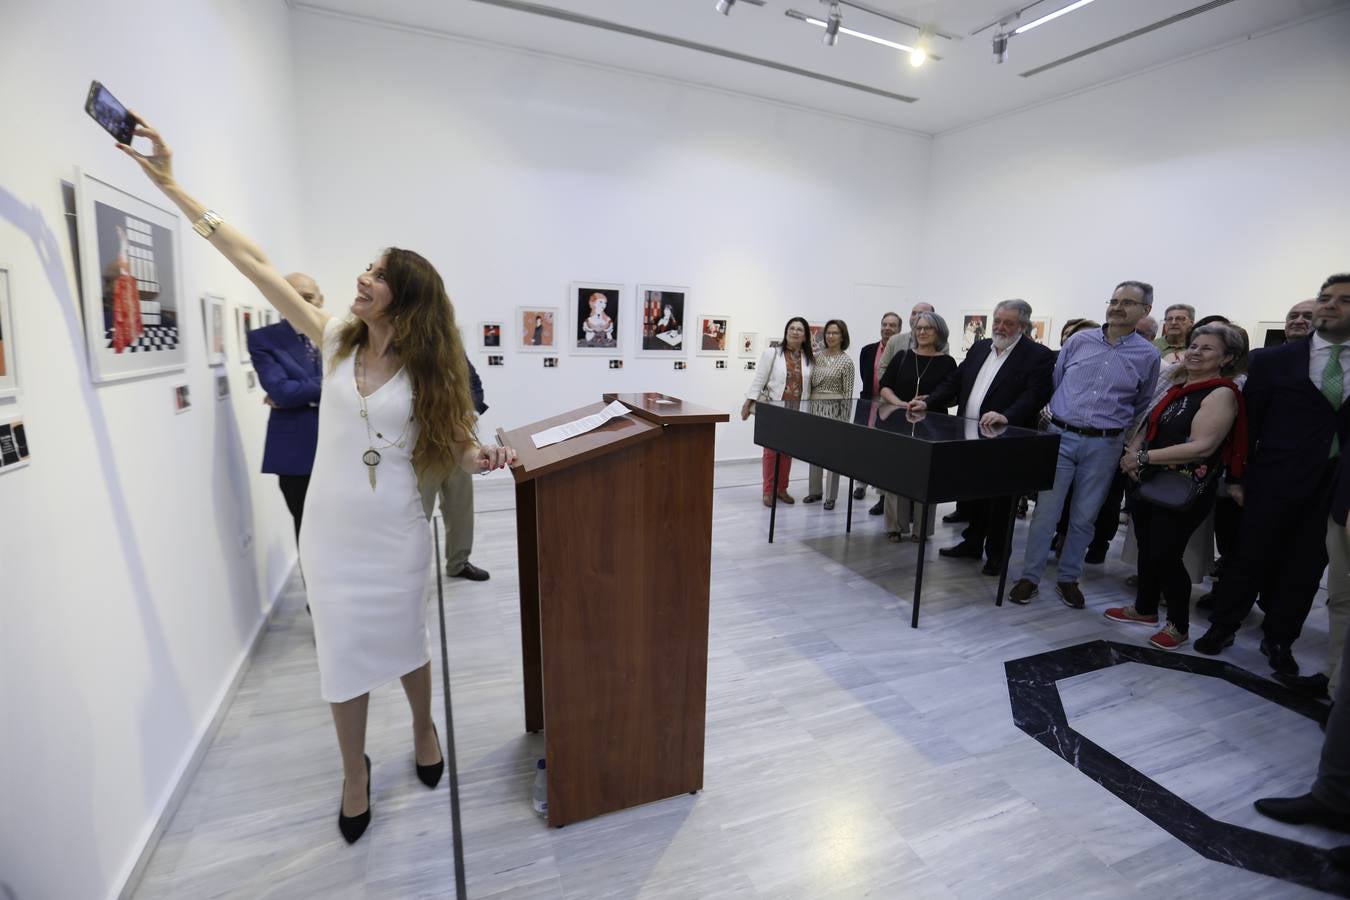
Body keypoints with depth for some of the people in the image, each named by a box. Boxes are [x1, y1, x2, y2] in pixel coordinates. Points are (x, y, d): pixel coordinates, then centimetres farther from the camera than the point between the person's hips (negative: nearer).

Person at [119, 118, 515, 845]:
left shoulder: (426, 368, -8)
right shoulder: (336, 342, -1)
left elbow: (451, 442, -4)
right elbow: (255, 262, -1)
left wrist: (482, 458, -26)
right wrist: (169, 185, -1)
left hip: (397, 532, -2)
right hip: (330, 530, 3)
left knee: (403, 640, 15)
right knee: (343, 651, 12)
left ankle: (424, 730, 44)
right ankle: (355, 772, 34)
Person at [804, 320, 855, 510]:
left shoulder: (846, 361, -5)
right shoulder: (817, 356, 7)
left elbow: (848, 392, -5)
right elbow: (810, 383, 11)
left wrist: (845, 416, -7)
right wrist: (808, 407, 8)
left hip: (835, 408, -5)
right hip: (815, 407, 5)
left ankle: (831, 496, 11)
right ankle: (814, 491, 24)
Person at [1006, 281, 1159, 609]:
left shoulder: (1148, 356, 2)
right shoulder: (1079, 341, 3)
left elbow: (1141, 407, 12)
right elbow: (1054, 382, 12)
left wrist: (1117, 432, 9)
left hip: (1104, 446, 0)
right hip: (1061, 437, 0)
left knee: (1084, 517, 9)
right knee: (1045, 511, 0)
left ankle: (1068, 579, 23)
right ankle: (1029, 577, 10)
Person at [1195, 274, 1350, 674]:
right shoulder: (1273, 360, 0)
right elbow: (1248, 422, 0)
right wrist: (1237, 477, -1)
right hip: (1275, 480, -2)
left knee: (1305, 567, 12)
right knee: (1250, 557, 7)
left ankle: (1279, 639, 27)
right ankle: (1223, 626, 22)